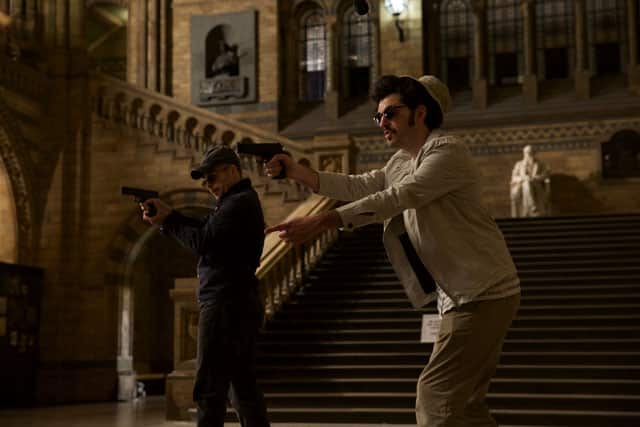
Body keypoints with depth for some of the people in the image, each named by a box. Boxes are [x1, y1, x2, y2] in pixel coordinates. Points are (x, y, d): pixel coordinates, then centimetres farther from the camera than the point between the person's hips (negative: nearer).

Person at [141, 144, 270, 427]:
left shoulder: (239, 203, -12)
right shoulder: (242, 201, 21)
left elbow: (203, 242, -18)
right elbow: (204, 230, 15)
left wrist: (167, 221, -5)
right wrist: (168, 214, 2)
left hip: (225, 306, -11)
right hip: (240, 307, 11)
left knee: (209, 391, -8)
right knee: (243, 388, 13)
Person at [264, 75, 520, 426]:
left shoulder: (447, 152, -15)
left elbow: (394, 199, -26)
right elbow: (358, 187, 16)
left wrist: (319, 222, -32)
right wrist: (295, 171, 3)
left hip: (483, 295, -10)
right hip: (461, 297, 10)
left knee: (435, 396, -13)